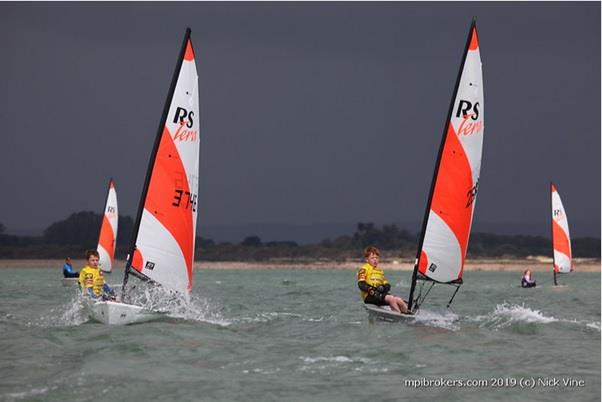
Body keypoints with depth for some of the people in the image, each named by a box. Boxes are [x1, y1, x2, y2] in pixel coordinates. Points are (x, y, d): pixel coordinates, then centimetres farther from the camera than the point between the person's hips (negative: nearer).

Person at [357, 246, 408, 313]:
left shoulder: (380, 271, 24)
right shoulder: (364, 269, 2)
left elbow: (387, 285, 17)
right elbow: (361, 284, -11)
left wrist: (383, 287, -8)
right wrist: (371, 290, -27)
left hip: (380, 294, 7)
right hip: (369, 296, -7)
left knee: (399, 300, -15)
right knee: (391, 299, -28)